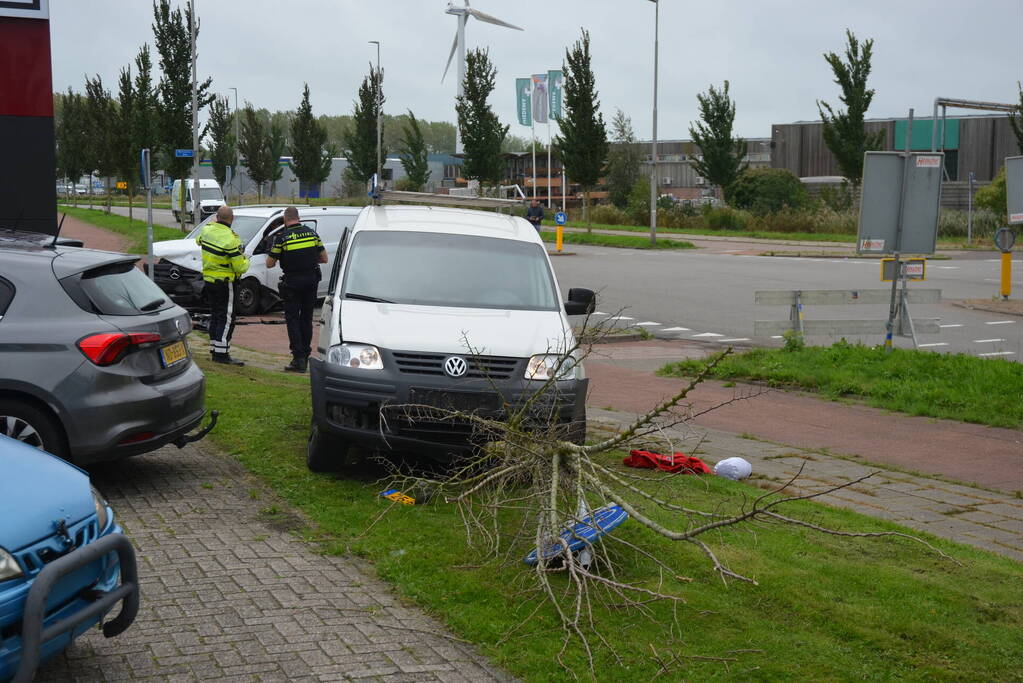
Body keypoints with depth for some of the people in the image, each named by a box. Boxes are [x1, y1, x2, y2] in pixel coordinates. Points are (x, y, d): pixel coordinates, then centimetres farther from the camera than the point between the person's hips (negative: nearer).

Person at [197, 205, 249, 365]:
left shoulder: (207, 230, -1)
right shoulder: (230, 239, -22)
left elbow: (198, 240, 26)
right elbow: (240, 267, -18)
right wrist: (245, 260, 4)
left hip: (208, 279, 8)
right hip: (224, 283, -8)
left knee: (215, 316, 16)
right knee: (226, 319, -5)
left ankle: (214, 350, 21)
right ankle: (221, 354, -9)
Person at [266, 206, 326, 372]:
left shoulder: (282, 237, -10)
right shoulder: (312, 233, 3)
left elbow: (269, 264, -5)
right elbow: (324, 258, 9)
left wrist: (271, 257, 16)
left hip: (292, 282, -4)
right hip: (311, 280, 4)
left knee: (292, 319, 2)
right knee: (306, 318, 13)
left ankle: (299, 358, -5)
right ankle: (305, 356, 19)